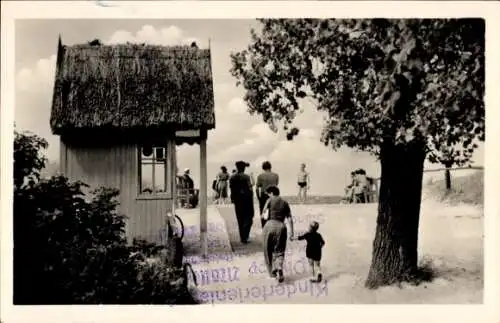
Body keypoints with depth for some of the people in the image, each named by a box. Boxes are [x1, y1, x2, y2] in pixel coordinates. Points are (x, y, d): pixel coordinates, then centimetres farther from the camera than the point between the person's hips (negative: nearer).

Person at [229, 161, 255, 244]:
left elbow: (231, 189, 4)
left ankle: (242, 237, 17)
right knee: (248, 217, 7)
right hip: (246, 199, -4)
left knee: (240, 219, 13)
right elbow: (249, 188, -15)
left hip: (237, 200, 4)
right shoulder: (246, 177, -13)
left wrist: (233, 199, 12)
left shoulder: (232, 178, 1)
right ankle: (245, 235, -9)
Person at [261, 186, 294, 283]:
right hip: (281, 226, 2)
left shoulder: (270, 201, 4)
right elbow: (289, 219, 8)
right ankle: (279, 268, -13)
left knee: (268, 250, 14)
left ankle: (272, 271, 17)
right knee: (279, 251, 10)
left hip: (270, 225, -2)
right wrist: (291, 233, 9)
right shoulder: (285, 203, 12)